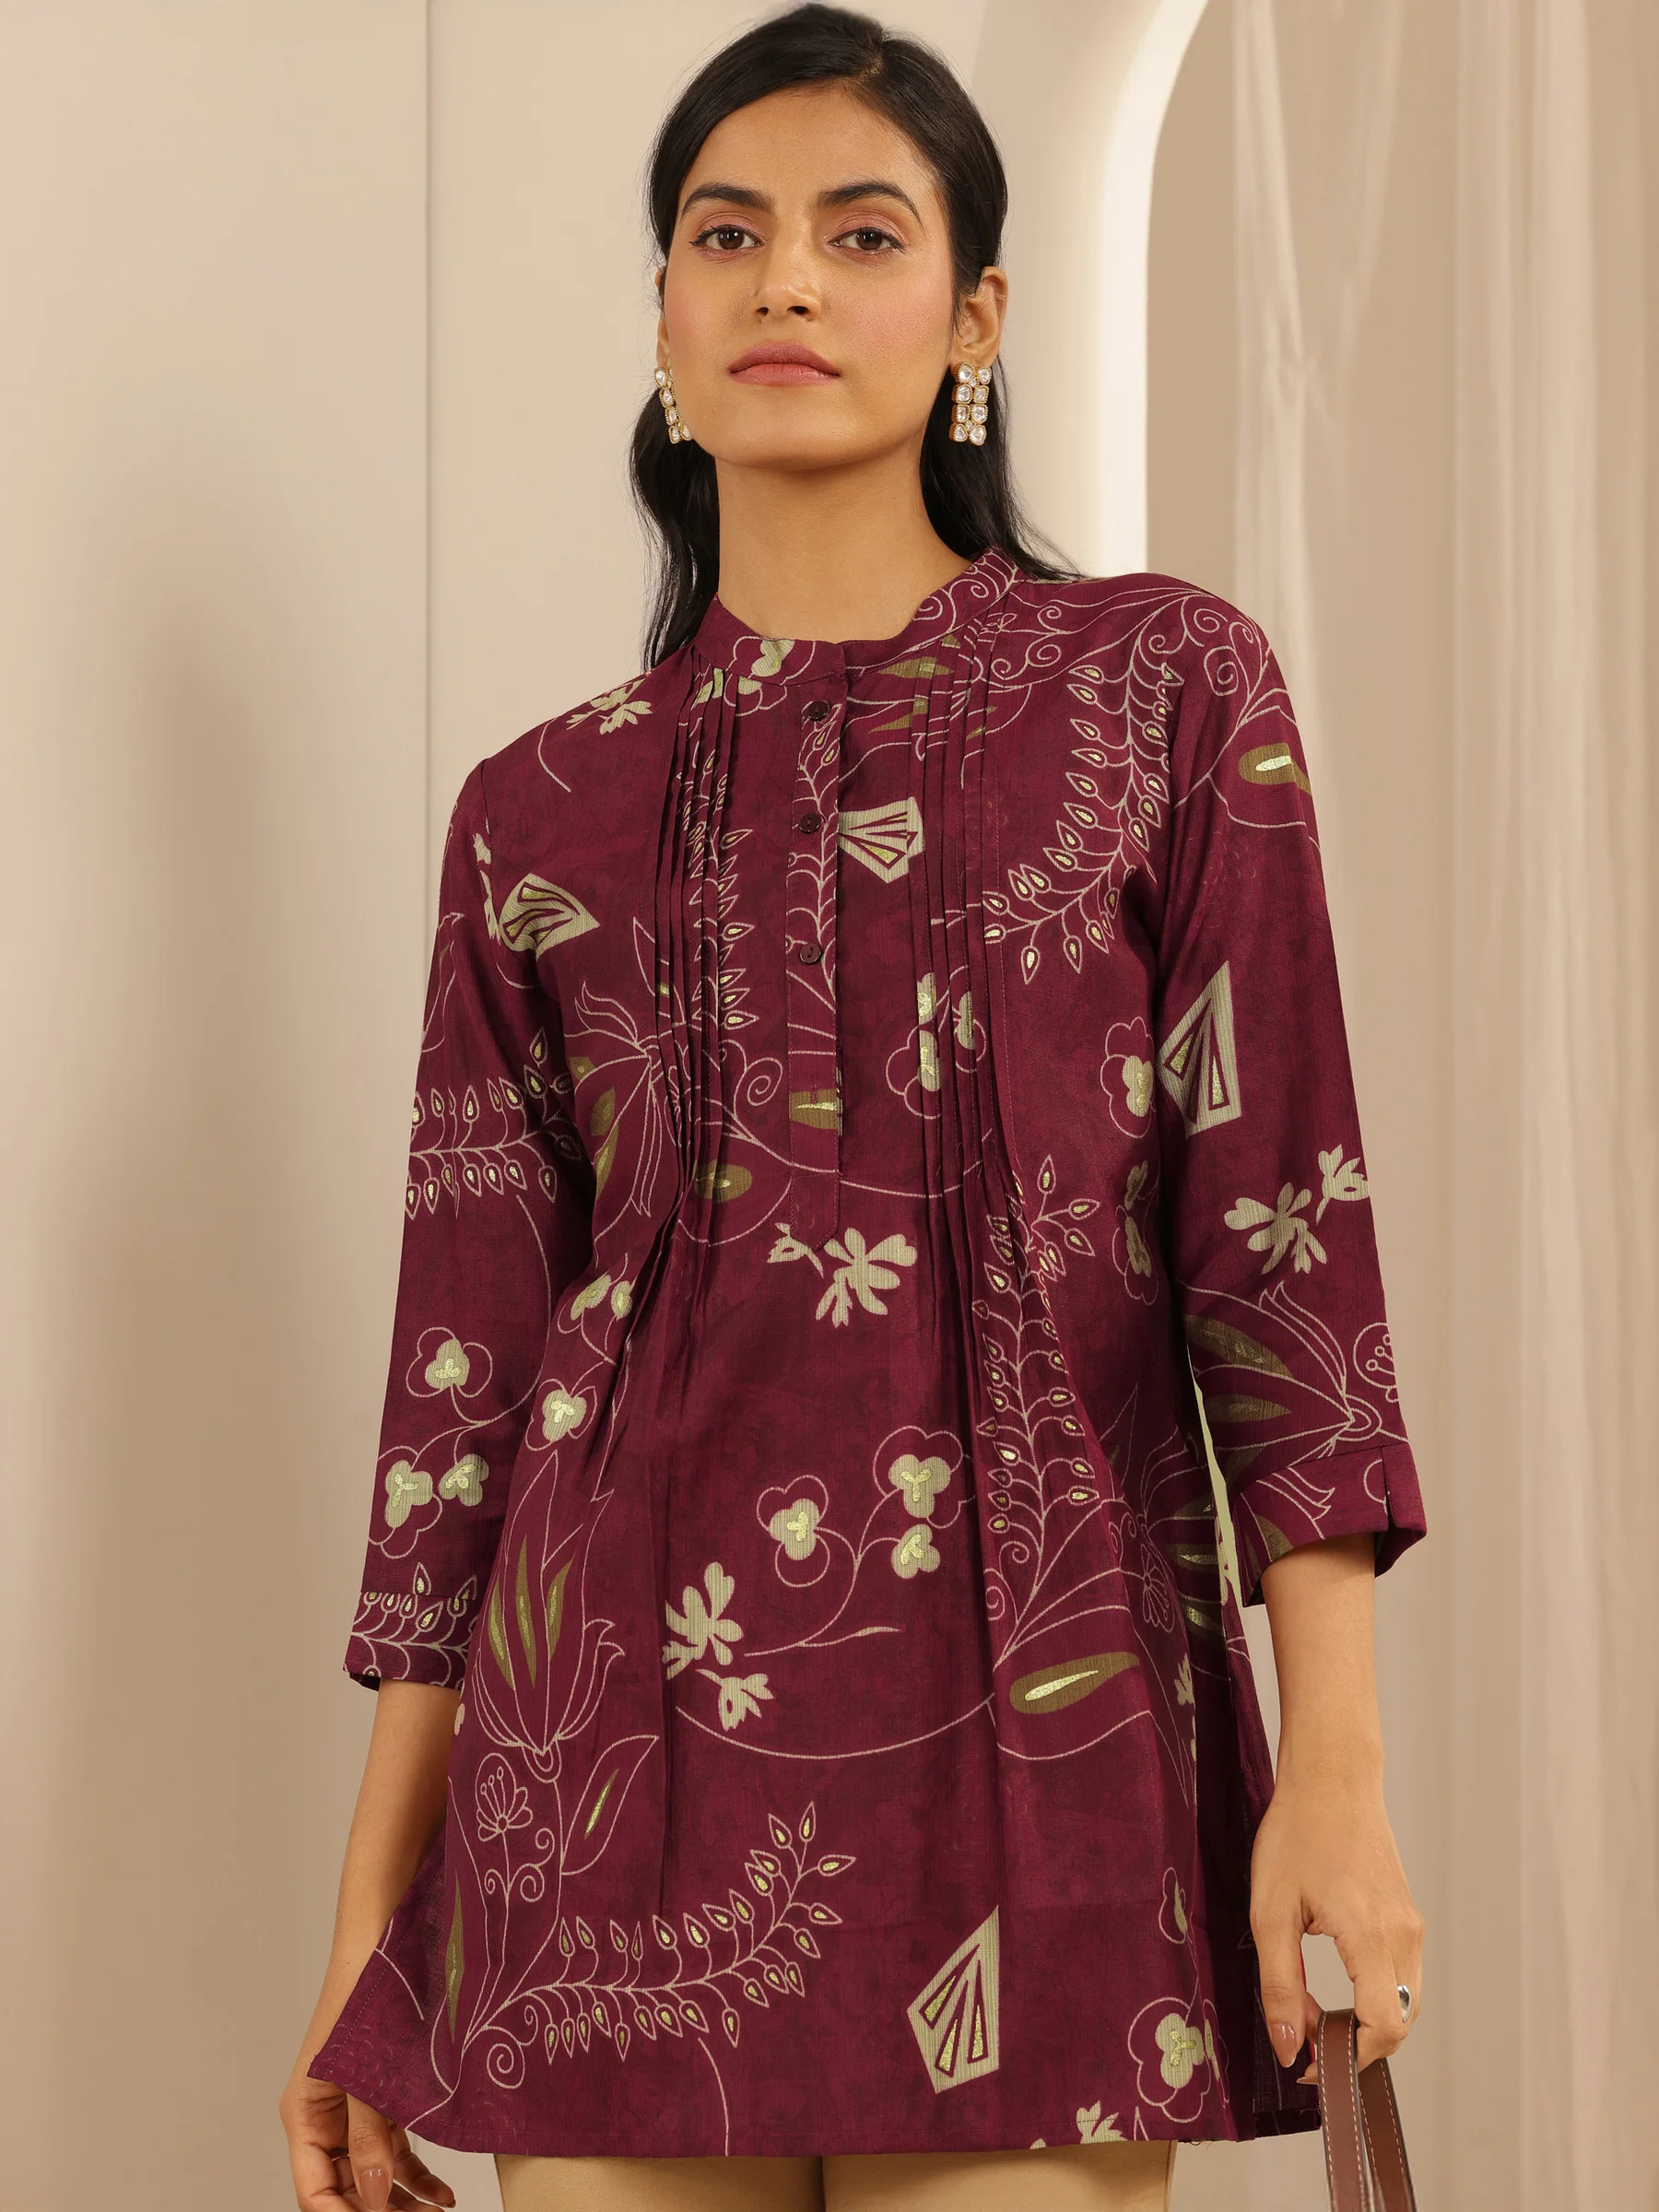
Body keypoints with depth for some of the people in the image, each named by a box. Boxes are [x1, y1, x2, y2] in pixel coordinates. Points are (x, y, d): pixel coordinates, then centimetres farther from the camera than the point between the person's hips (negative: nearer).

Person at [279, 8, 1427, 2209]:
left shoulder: (1164, 690, 7)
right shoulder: (541, 814, 11)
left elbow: (1277, 1219, 0)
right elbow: (467, 1368, 10)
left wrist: (1335, 1759, -9)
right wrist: (368, 1927, 6)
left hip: (1028, 1744, -1)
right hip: (620, 1743, 2)